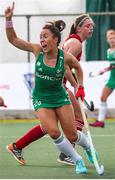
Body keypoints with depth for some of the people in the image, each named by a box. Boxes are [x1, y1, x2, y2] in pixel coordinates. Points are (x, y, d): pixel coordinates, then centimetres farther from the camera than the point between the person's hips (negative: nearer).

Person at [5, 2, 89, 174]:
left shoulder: (66, 57, -15)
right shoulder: (37, 50, -12)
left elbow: (77, 67, 8)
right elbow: (13, 39, -8)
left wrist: (81, 87, 7)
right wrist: (8, 19, -20)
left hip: (60, 97, 0)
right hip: (41, 100, 0)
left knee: (72, 136, 1)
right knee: (54, 132, -21)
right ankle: (78, 160, 0)